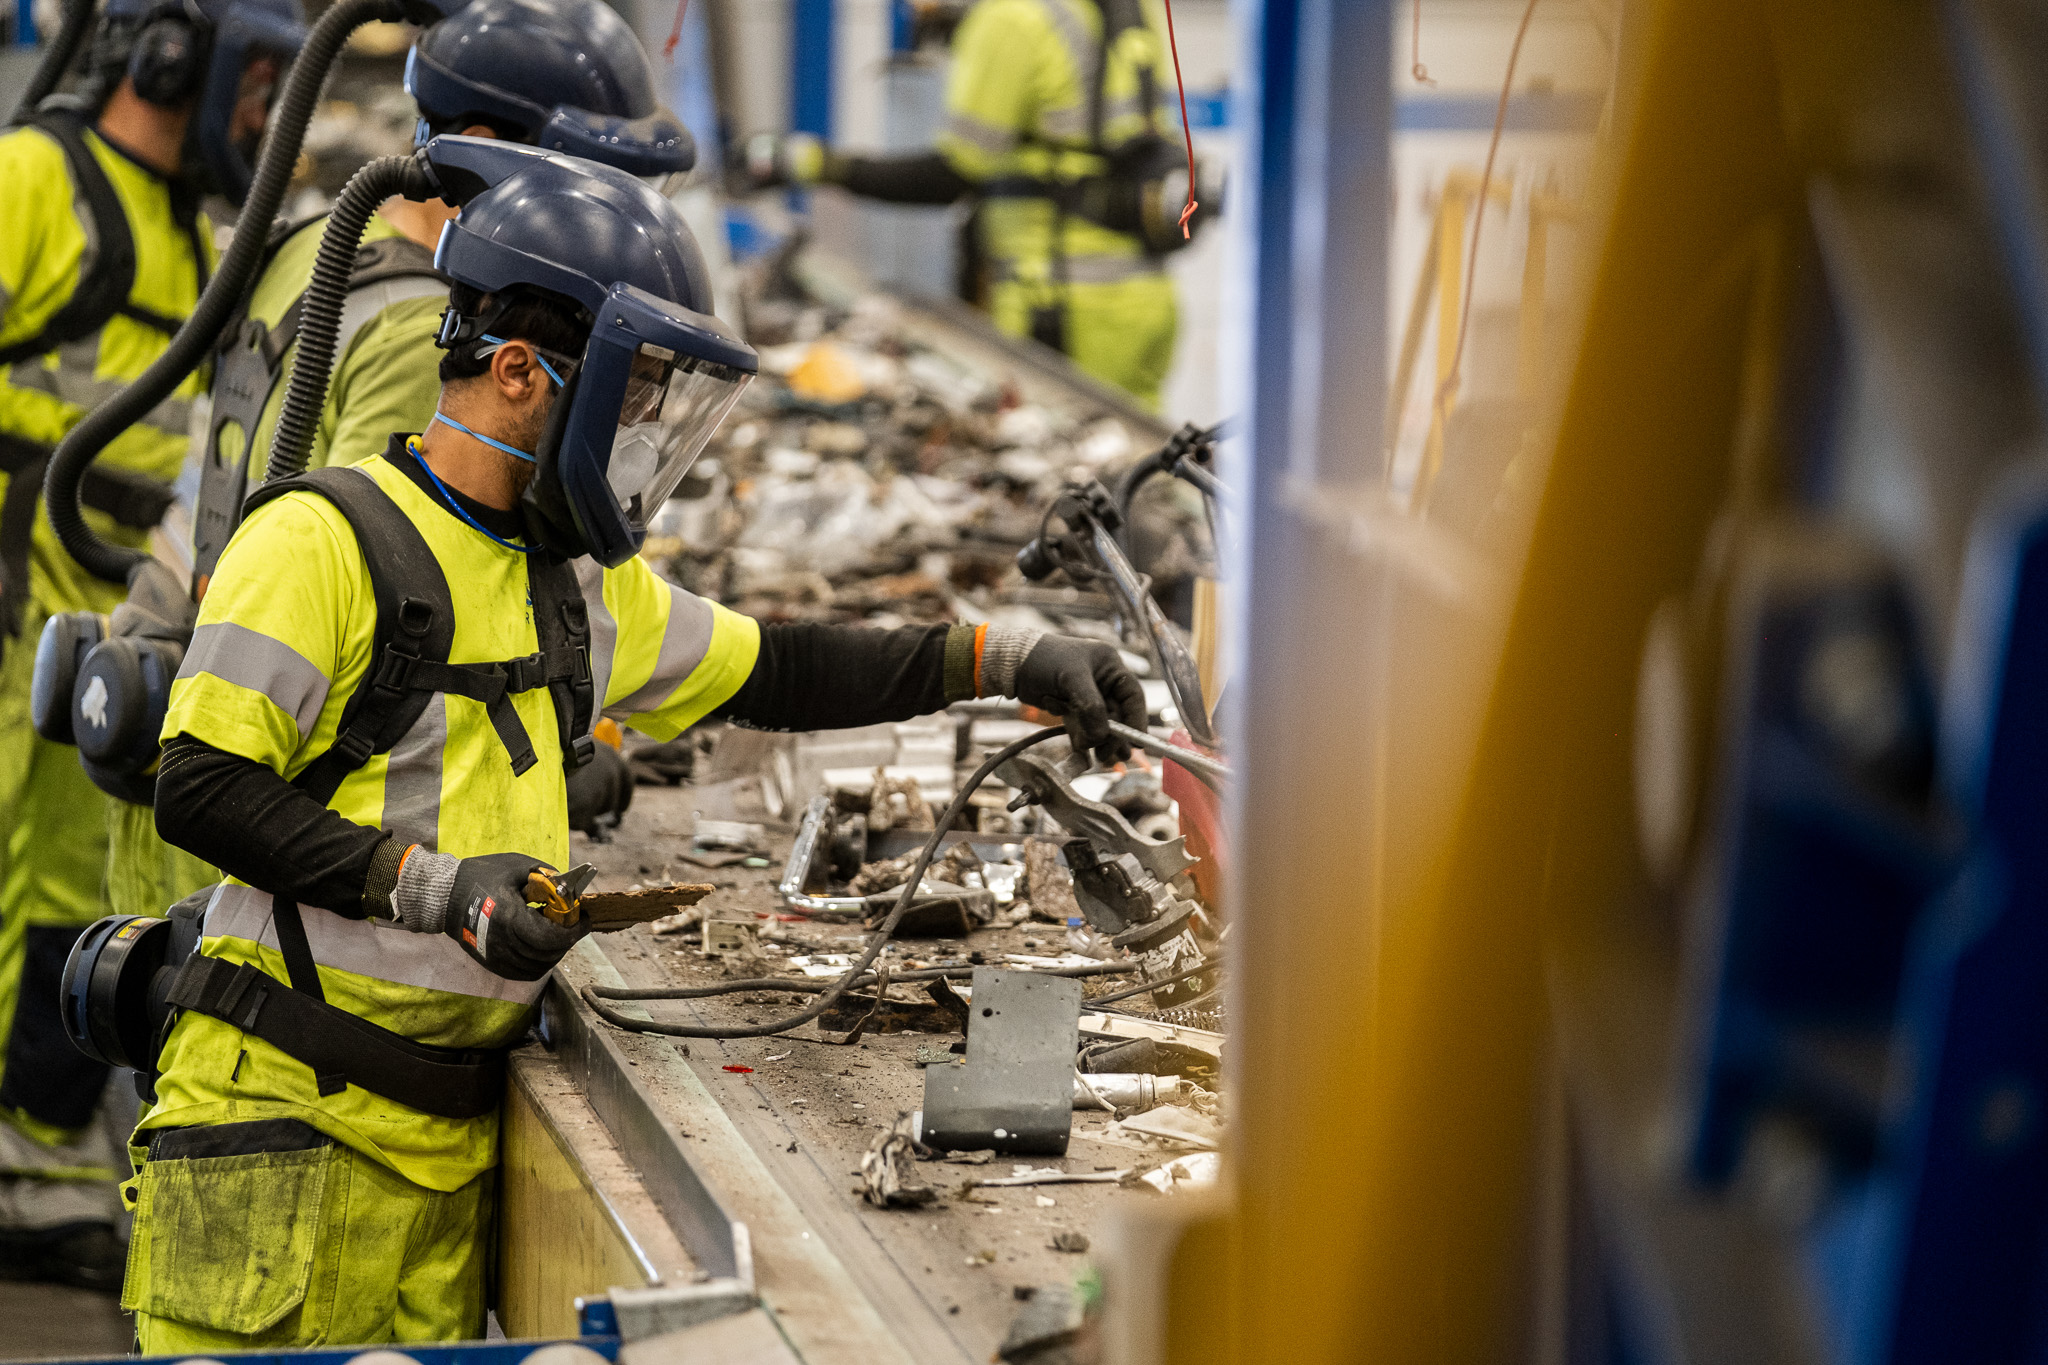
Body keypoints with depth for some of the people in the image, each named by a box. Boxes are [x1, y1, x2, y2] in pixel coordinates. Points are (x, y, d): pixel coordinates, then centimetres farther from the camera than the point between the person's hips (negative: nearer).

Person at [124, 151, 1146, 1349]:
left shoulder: (583, 578, 17)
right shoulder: (325, 540, -9)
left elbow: (768, 674, 27)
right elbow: (202, 791, -14)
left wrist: (1001, 660, 19)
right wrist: (430, 887, -21)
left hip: (452, 1139, 7)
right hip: (285, 1113, -7)